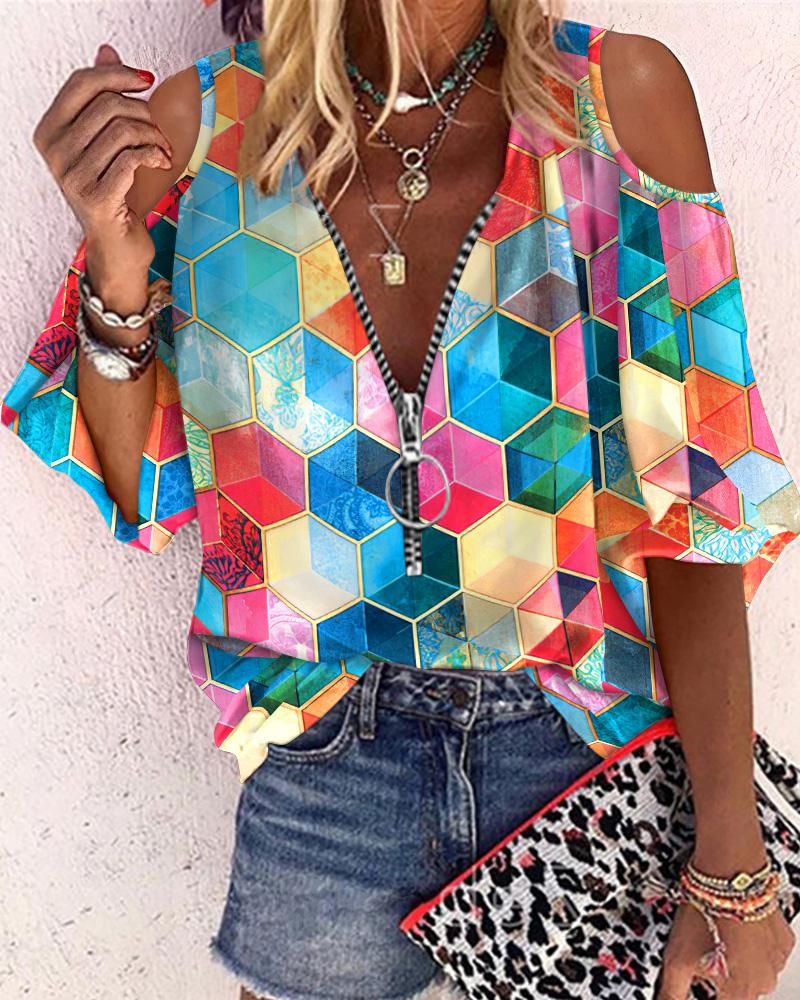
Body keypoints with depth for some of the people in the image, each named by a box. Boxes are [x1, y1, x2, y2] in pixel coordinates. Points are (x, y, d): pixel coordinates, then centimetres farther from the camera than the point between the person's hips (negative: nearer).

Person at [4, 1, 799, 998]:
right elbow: (139, 494, 0)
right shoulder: (199, 127, -7)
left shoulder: (621, 97, -9)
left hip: (588, 754, 1)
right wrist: (119, 285, -19)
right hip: (321, 763, 1)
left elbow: (695, 495, -10)